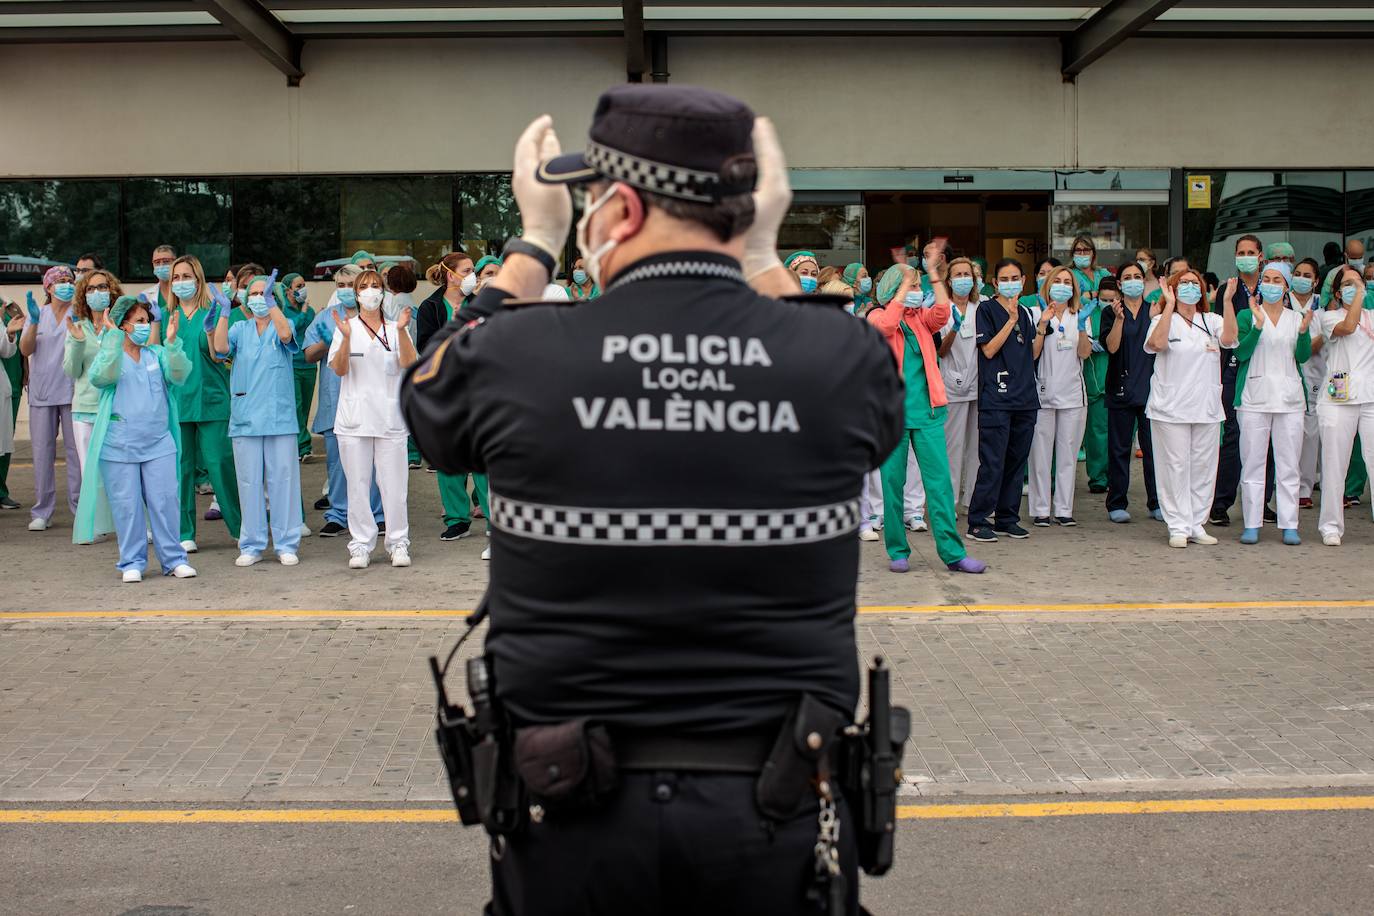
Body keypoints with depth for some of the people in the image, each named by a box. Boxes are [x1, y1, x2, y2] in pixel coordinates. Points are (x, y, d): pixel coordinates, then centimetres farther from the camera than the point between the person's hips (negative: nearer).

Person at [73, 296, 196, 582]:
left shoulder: (157, 354, 10)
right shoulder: (109, 354, 4)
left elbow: (179, 375, -7)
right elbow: (101, 377, -18)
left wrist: (172, 343, -21)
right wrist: (114, 337, -20)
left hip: (159, 443, 2)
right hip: (119, 447, -2)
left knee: (165, 502, 1)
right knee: (126, 506, 3)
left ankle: (173, 559, 10)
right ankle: (132, 563, 13)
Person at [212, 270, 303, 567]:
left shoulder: (282, 325, 6)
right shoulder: (240, 329, 11)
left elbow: (286, 335, -18)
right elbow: (220, 347, -8)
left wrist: (271, 303, -25)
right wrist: (224, 312, -16)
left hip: (279, 417, -2)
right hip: (245, 417, 2)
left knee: (283, 479, 0)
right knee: (249, 482, 5)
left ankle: (286, 544, 8)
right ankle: (252, 545, 13)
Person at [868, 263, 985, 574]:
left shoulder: (922, 317, 13)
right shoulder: (877, 316, 2)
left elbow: (942, 313, -8)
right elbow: (885, 325, -21)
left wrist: (934, 276, -12)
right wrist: (904, 284, -18)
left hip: (927, 411, 3)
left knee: (939, 481, -2)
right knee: (892, 482, 3)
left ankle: (952, 552, -1)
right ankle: (897, 551, 14)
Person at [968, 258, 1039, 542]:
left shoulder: (1026, 312, 16)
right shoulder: (987, 309, -1)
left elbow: (1033, 353, 18)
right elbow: (989, 349, -11)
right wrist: (1011, 320, -13)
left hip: (1025, 397, 6)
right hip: (996, 398, -6)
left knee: (1017, 460, 8)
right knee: (992, 462, -9)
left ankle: (1007, 519, 16)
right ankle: (978, 521, -3)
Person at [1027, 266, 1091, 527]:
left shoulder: (1080, 317, 12)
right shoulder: (1037, 315, 3)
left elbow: (1085, 353, 0)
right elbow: (1033, 354, -7)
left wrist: (1081, 327, -15)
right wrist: (1043, 325, -17)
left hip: (1073, 394, 3)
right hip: (1044, 392, -3)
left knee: (1068, 454, 5)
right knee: (1041, 453, -3)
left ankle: (1064, 510, 11)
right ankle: (1040, 510, 3)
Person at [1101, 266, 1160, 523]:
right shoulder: (1110, 312, 5)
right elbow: (1111, 346, -8)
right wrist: (1119, 318, -18)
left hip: (1150, 386, 1)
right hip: (1122, 388, -1)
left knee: (1154, 446, 1)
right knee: (1119, 448, 2)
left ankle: (1156, 503, 9)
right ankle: (1117, 504, 9)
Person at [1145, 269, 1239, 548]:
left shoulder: (1212, 321, 11)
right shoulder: (1163, 320, 3)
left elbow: (1228, 339, -9)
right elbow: (1157, 343, -19)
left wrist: (1228, 300, -12)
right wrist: (1170, 304, -16)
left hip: (1206, 409, 4)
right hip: (1171, 407, -3)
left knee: (1204, 468, 6)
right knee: (1176, 467, -3)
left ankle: (1196, 525, 14)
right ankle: (1178, 527, 3)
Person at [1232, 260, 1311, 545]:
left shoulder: (1297, 317, 11)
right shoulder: (1247, 315, 5)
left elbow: (1303, 356, 3)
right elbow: (1241, 352, -7)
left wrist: (1304, 331, -13)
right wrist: (1258, 325, -19)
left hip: (1289, 396, 2)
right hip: (1254, 397, -2)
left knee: (1289, 465, 2)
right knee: (1253, 463, -1)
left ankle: (1289, 525, 7)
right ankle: (1252, 524, 4)